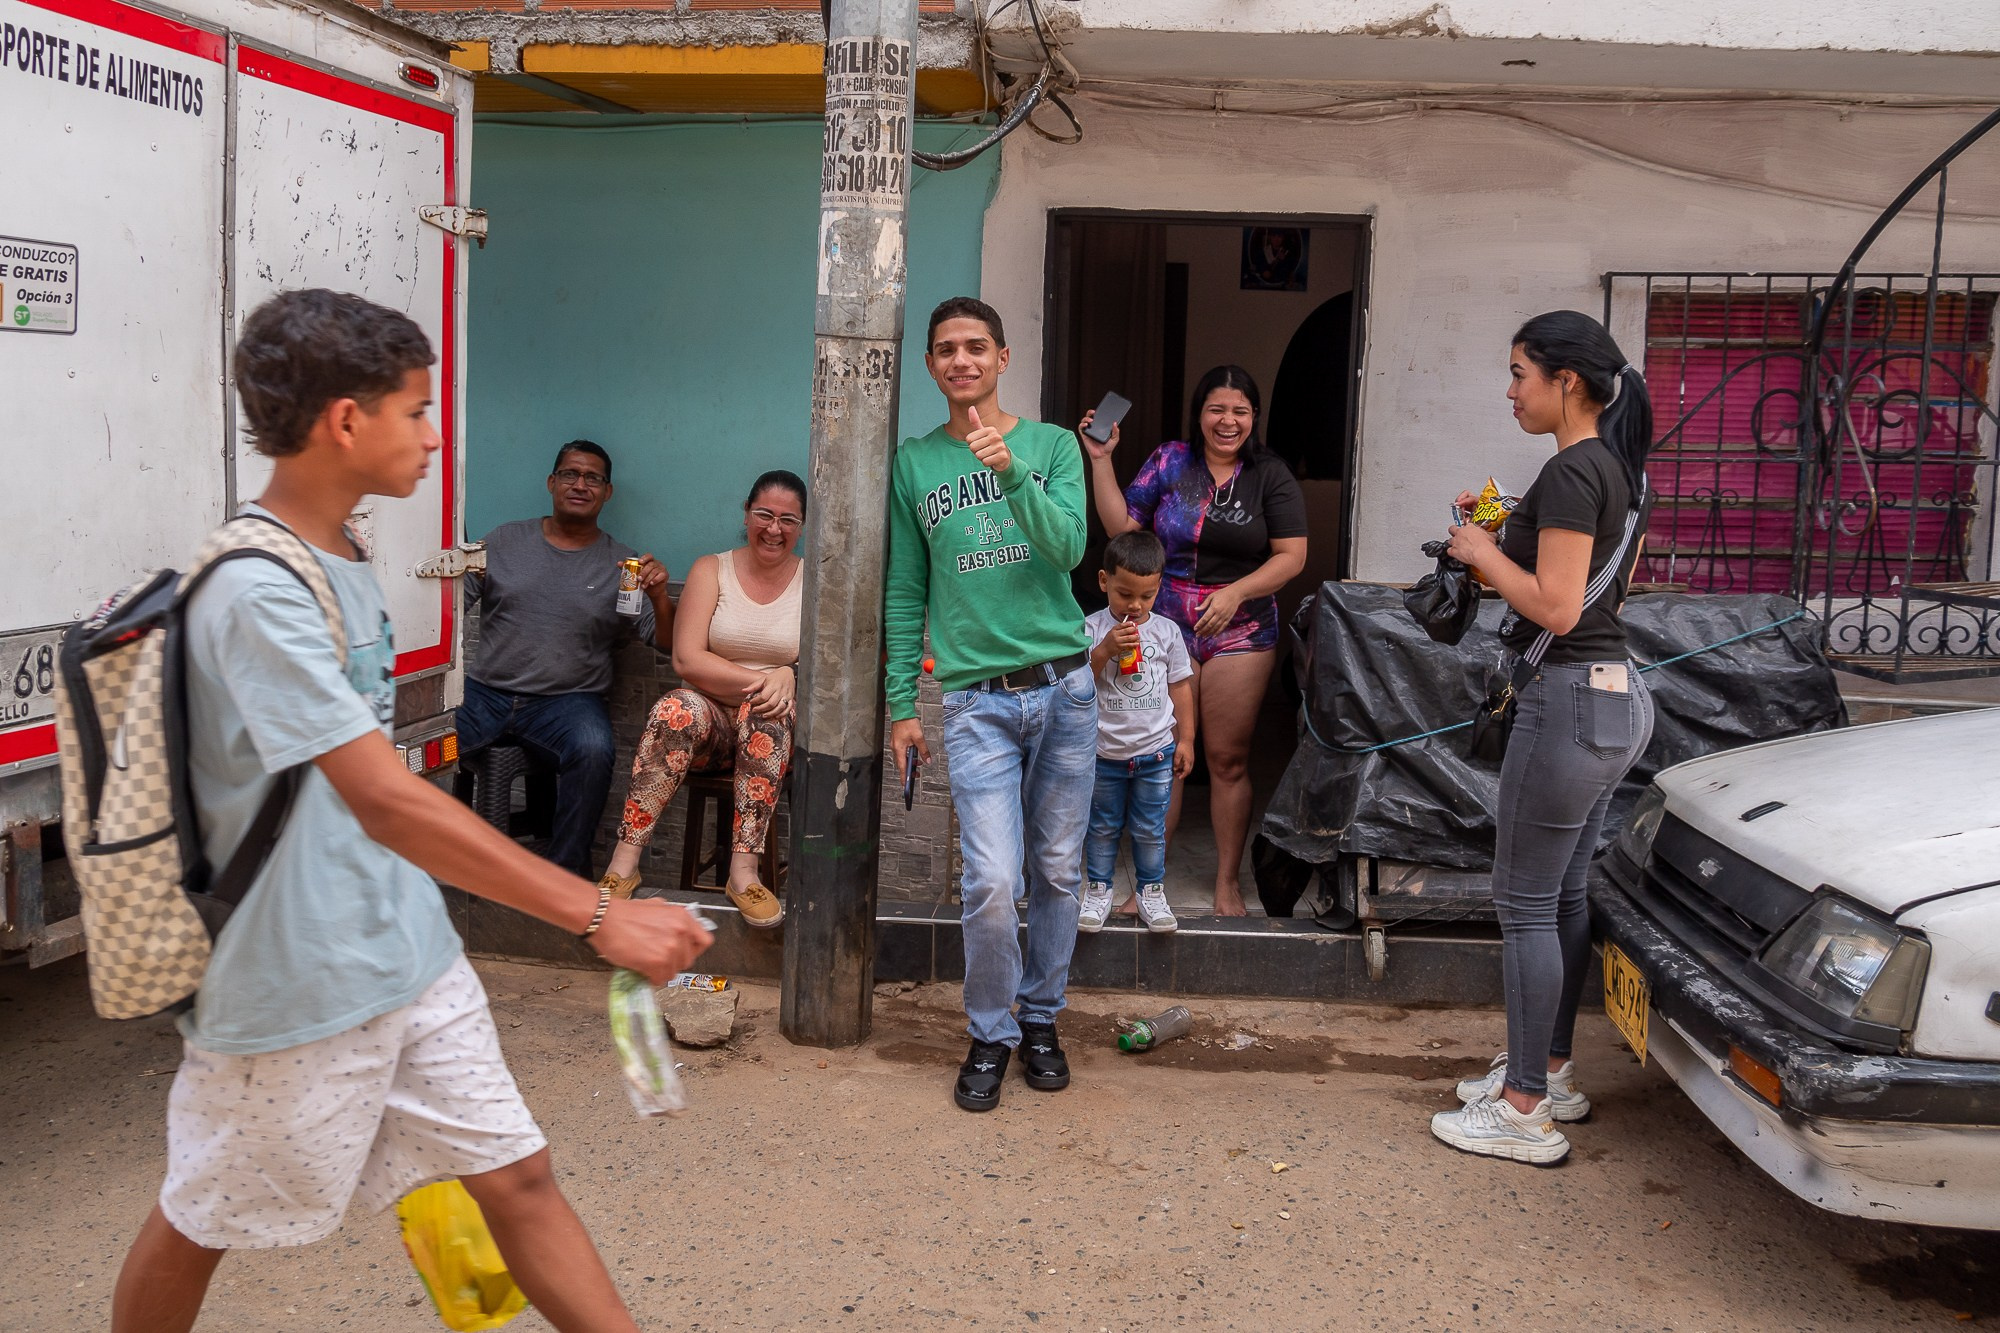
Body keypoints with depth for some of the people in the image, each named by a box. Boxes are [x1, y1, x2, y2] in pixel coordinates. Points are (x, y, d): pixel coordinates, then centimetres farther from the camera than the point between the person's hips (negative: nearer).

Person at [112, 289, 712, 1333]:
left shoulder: (340, 560, 6)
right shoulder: (258, 593, -24)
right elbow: (387, 803, -31)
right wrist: (600, 917, -32)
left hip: (409, 955, 8)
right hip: (291, 990, -8)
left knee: (516, 1174, 10)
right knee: (201, 1221, 14)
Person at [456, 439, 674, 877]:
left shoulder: (623, 564, 9)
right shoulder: (505, 540, 14)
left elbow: (667, 642, 3)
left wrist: (660, 597, -17)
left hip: (567, 700, -1)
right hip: (485, 691, 2)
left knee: (594, 750, -34)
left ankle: (567, 872, -17)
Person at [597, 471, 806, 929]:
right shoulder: (711, 570, 6)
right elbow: (686, 659, -6)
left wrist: (791, 677, -23)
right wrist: (756, 680, -19)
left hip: (779, 724, 0)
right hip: (710, 718, 0)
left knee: (766, 713, -36)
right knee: (677, 709, -34)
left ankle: (744, 871, -40)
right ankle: (624, 862, -35)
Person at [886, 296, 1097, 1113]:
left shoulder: (1051, 445, 6)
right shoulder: (914, 463, 7)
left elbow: (1068, 548, -10)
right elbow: (904, 593, 10)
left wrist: (1011, 471, -24)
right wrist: (901, 705, 7)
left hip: (1065, 685, 1)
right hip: (978, 699, -1)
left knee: (1057, 871, 9)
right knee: (992, 883, -10)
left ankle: (1041, 1018, 28)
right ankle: (990, 1035, 11)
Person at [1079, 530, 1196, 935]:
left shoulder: (1166, 631, 0)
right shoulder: (1093, 628, -6)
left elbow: (1180, 687, 7)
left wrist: (1185, 739, 7)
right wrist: (1105, 649, -24)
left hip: (1155, 753, 1)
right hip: (1105, 752, -1)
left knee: (1150, 829, 10)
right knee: (1103, 827, 12)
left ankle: (1151, 891, 24)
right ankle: (1098, 890, 25)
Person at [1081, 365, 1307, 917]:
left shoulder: (1271, 475, 2)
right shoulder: (1170, 461, 4)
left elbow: (1291, 555, -2)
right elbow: (1121, 526, 2)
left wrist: (1236, 592, -14)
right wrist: (1101, 459, -4)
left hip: (1240, 631, -1)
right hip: (1166, 626, 1)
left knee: (1228, 760, 4)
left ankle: (1228, 883, 18)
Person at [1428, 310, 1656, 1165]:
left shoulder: (1571, 472, -18)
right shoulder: (1622, 470, 13)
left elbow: (1555, 607, -23)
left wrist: (1483, 552, -9)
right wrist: (1505, 531, 14)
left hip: (1571, 697, -10)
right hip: (1619, 695, 10)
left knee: (1526, 901, -2)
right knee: (1566, 894, 18)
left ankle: (1524, 1113, 5)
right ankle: (1550, 1072, 29)